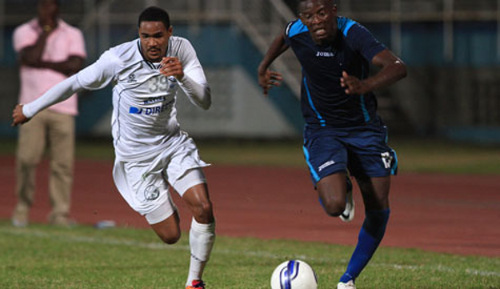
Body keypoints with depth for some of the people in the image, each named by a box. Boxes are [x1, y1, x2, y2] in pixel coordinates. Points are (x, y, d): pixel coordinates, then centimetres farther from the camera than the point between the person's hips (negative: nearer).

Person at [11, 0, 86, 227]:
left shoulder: (73, 34, 9)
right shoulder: (23, 32, 9)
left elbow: (75, 66, -6)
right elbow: (30, 57, -10)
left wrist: (42, 63, -8)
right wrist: (45, 31, -2)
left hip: (63, 108, 0)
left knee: (63, 162, -5)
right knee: (26, 159, -8)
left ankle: (60, 214, 0)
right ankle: (22, 209, 6)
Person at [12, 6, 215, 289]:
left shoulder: (181, 49, -11)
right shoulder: (118, 59, -21)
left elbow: (205, 102, -14)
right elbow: (75, 83, -8)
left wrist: (182, 77, -34)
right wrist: (30, 109, 1)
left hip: (173, 142, 3)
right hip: (136, 154, -3)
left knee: (203, 208, -17)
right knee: (170, 236, -3)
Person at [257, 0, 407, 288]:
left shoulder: (353, 34, -24)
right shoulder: (296, 32, -13)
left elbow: (398, 67, -39)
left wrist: (366, 85, -56)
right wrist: (264, 67, 21)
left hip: (365, 128, 0)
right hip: (322, 131, 0)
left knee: (379, 210, 0)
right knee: (334, 205, -22)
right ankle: (342, 189, 17)